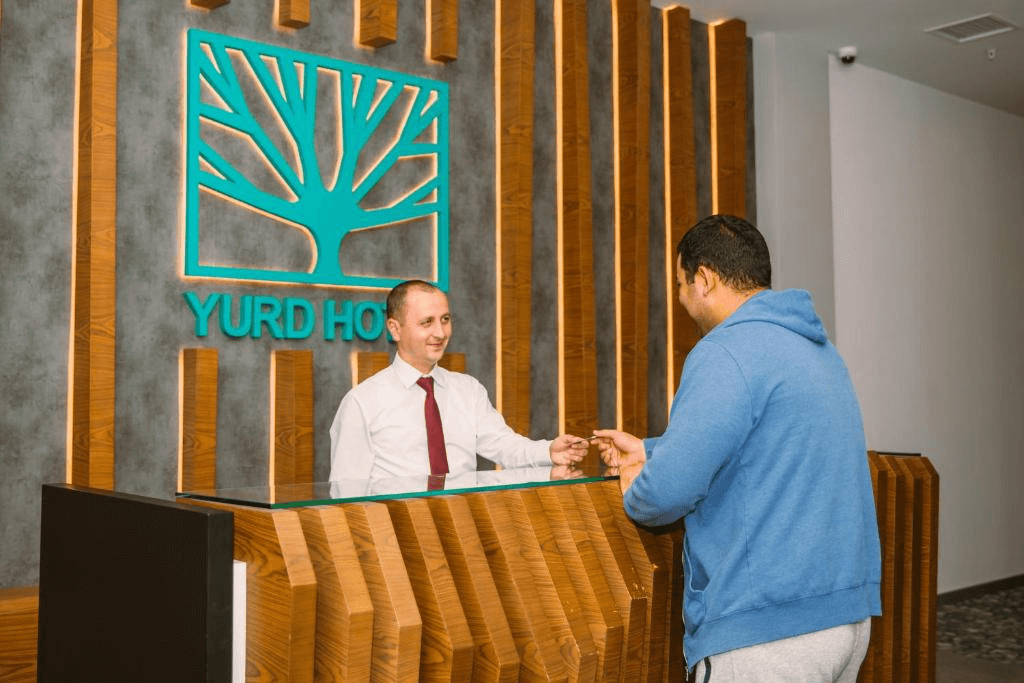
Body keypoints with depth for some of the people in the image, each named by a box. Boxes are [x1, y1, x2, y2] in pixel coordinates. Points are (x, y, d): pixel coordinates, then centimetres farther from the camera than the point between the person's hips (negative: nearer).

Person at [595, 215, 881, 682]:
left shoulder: (728, 352, -17)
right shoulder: (817, 348, 13)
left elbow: (669, 490, -23)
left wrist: (634, 493, 0)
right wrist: (648, 450, 33)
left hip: (770, 630, -9)